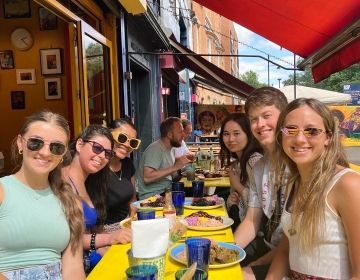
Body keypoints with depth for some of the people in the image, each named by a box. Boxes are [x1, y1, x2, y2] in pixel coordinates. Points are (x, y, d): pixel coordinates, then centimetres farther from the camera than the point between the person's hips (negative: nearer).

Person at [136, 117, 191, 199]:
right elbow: (147, 178, -27)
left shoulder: (171, 148, 10)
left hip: (166, 192, 8)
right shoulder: (155, 148, -17)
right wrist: (175, 167, -26)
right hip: (152, 195, -8)